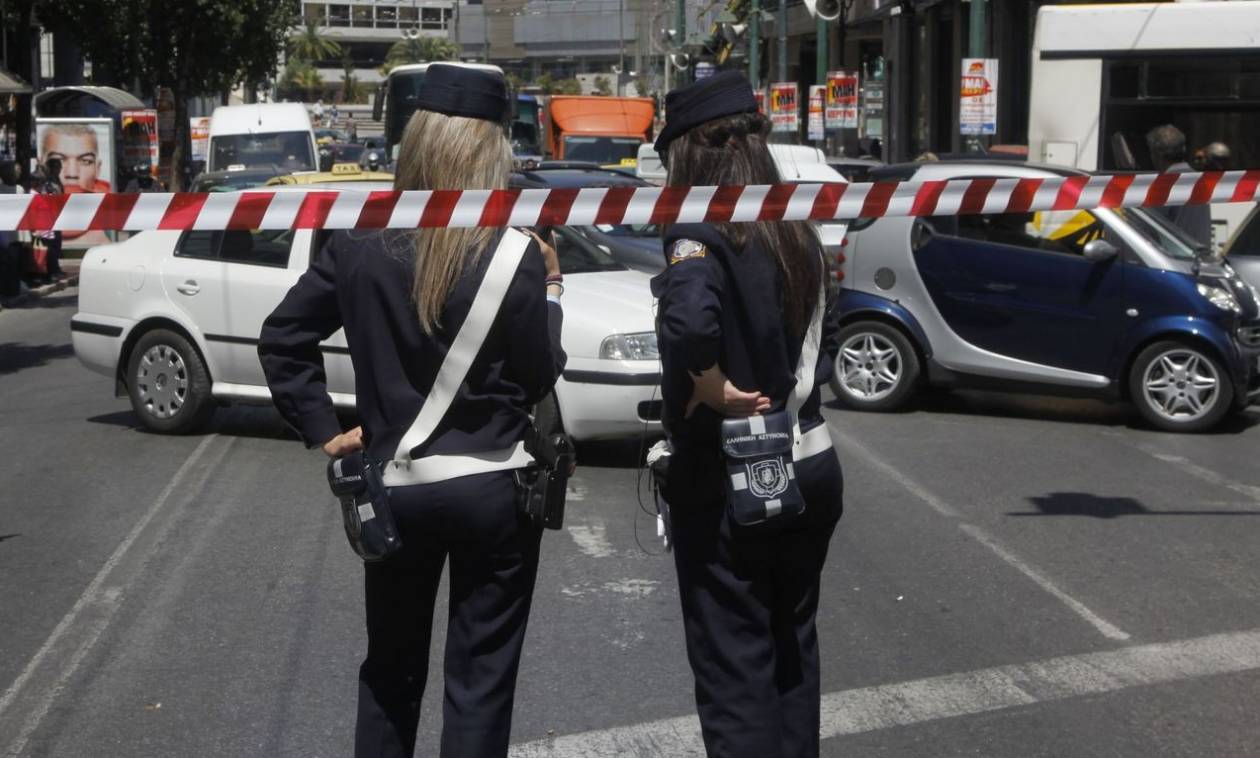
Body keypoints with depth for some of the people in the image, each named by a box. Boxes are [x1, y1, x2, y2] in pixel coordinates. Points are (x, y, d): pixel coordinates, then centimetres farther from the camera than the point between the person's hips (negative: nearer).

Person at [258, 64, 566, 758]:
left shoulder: (359, 242, -3)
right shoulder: (513, 253, -13)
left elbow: (281, 340, 2)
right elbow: (539, 378, -6)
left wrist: (323, 433, 7)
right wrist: (548, 290, 8)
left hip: (394, 485, 3)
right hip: (493, 490, -3)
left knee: (390, 670, 20)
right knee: (480, 677, 8)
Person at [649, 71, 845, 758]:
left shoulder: (699, 232, -17)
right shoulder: (797, 233, 6)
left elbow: (688, 319, -36)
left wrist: (713, 389, -22)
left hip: (728, 482, -7)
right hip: (810, 468, 7)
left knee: (734, 664, 3)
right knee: (791, 644, 22)